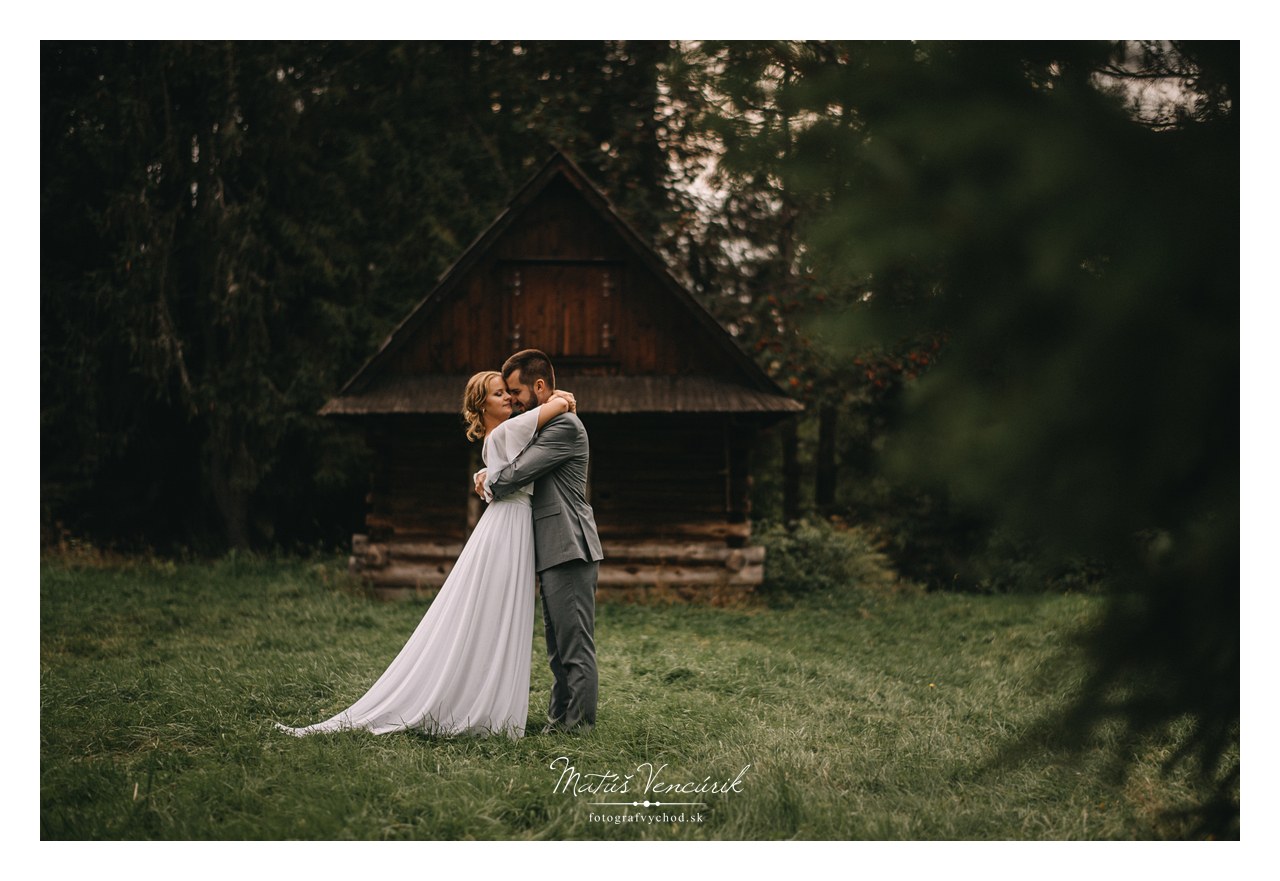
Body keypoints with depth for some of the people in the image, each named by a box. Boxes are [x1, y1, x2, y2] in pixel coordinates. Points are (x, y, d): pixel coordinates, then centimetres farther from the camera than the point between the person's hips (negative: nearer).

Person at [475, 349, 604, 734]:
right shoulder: (541, 425, 20)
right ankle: (558, 723, 21)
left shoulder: (565, 425, -13)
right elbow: (512, 468, 24)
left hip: (570, 551, -11)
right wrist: (487, 474, 1)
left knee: (576, 648, -7)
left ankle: (579, 728, -5)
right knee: (559, 649, 14)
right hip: (553, 553, 11)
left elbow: (517, 474, -18)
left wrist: (490, 482, 3)